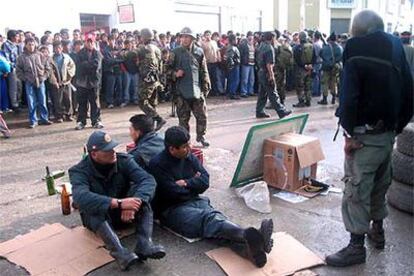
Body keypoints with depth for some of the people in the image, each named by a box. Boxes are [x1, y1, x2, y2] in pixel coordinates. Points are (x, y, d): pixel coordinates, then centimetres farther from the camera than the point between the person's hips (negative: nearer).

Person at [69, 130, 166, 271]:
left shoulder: (123, 160, -12)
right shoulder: (79, 171, -18)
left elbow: (148, 180, -25)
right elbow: (81, 197, -39)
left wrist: (133, 202, -45)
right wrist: (118, 203, -49)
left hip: (124, 213, 2)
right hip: (96, 217, -2)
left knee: (140, 192, -27)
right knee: (95, 208, -36)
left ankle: (144, 245, -40)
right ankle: (119, 252, -53)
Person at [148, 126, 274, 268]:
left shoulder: (190, 157, 11)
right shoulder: (157, 164, -9)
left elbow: (205, 182, 6)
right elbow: (175, 193, -15)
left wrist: (186, 183, -9)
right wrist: (194, 182, 0)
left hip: (195, 201, 6)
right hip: (172, 209, -6)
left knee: (216, 216, -29)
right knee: (208, 218, -35)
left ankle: (249, 249, -56)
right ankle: (249, 236, -62)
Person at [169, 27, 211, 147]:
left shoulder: (199, 51, 5)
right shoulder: (176, 52, 0)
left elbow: (204, 71, 10)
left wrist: (206, 86, 8)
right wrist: (175, 74, -14)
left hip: (197, 91, 2)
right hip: (181, 91, -1)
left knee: (202, 116, 5)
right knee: (183, 117, 6)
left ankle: (201, 136, 24)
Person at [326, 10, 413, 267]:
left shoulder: (357, 53, -11)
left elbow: (349, 97, -20)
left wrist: (349, 133, -14)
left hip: (365, 135, -8)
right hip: (388, 133, 8)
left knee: (357, 189, -2)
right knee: (380, 183, 21)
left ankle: (357, 246, 5)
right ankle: (378, 230, 37)